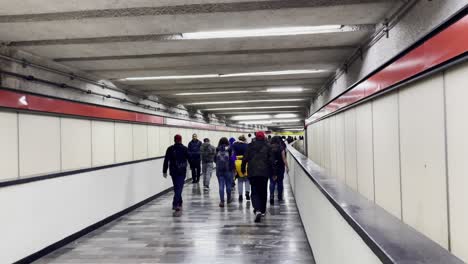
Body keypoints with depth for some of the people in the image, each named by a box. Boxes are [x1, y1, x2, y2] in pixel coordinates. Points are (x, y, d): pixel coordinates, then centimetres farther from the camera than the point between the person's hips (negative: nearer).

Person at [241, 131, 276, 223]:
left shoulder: (250, 146, 2)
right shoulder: (268, 146, 1)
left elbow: (245, 158, 2)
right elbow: (271, 160, 0)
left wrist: (243, 168, 14)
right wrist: (273, 171, 6)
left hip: (252, 172, 0)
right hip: (264, 172, 0)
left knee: (255, 192, 2)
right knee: (263, 191, 14)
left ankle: (257, 210, -19)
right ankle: (262, 210, 22)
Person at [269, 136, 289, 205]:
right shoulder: (281, 148, -7)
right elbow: (284, 159, -8)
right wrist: (287, 167, -1)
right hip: (280, 168, 0)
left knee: (272, 182, 2)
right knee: (280, 182, 13)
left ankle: (271, 196, -15)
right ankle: (280, 197, 23)